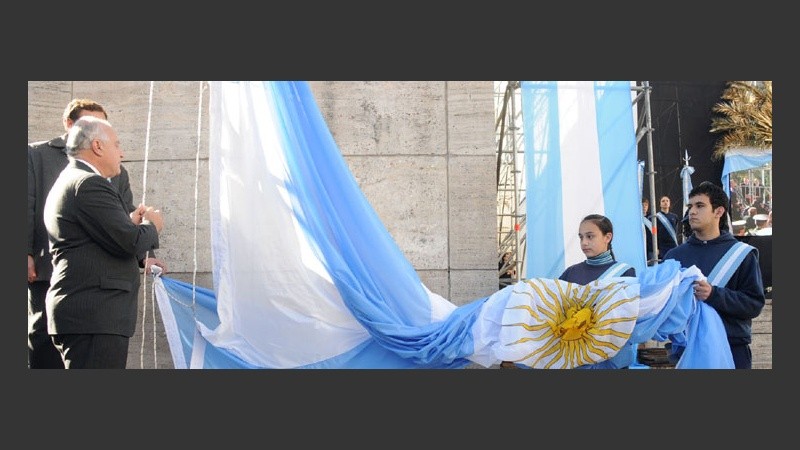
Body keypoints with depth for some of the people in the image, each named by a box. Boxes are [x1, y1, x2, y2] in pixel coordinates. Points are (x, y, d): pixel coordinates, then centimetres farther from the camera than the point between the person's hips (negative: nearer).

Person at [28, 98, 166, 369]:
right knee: (45, 347, 0)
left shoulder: (115, 170, 19)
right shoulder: (38, 155, 10)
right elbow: (26, 207, 2)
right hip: (49, 274, -2)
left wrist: (142, 256, 0)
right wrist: (26, 253, -9)